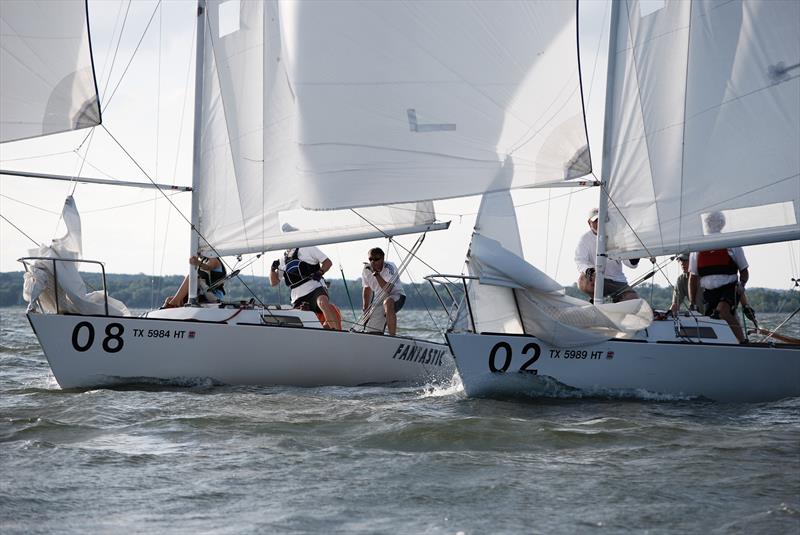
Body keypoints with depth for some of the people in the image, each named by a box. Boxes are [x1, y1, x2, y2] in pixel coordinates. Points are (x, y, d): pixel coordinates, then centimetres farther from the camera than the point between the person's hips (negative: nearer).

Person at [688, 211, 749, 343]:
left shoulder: (732, 245, 5)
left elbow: (744, 271, 11)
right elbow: (693, 278, 14)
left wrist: (741, 284, -11)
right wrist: (692, 303, 8)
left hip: (729, 288, -4)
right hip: (709, 291, 4)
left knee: (722, 309, -33)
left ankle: (743, 341, -27)